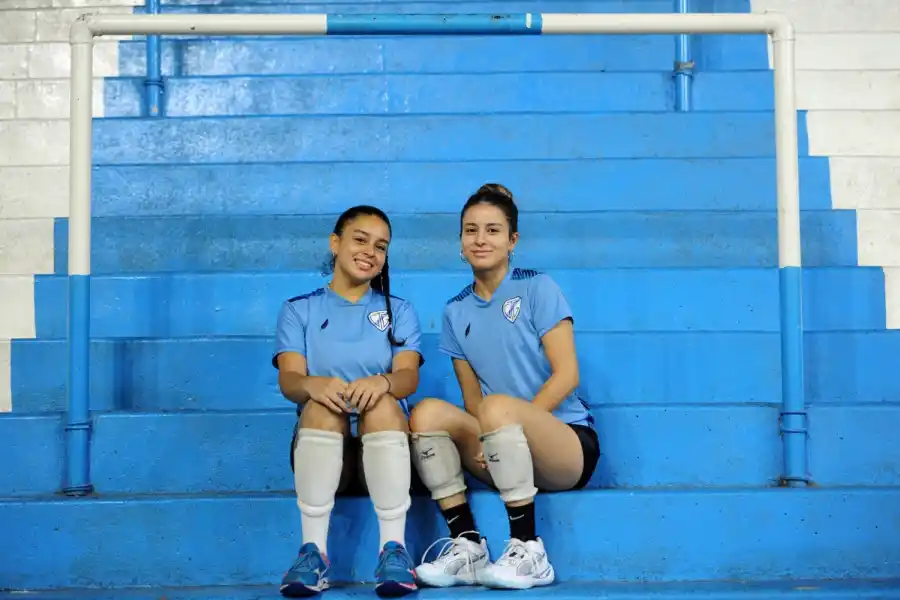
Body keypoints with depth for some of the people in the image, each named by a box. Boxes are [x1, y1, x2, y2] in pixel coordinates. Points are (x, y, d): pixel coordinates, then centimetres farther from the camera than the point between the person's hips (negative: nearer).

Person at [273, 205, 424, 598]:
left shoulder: (399, 311, 14)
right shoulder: (299, 310, 12)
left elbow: (408, 377, -4)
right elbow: (289, 380, -4)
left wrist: (381, 381, -29)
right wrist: (314, 385, -30)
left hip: (385, 447, 0)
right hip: (321, 448, 0)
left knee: (383, 403, -31)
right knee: (322, 404, -31)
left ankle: (394, 548, -36)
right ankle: (313, 551, -36)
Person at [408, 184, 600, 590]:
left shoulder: (537, 289, -2)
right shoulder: (456, 312, 11)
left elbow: (566, 375, -9)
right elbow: (472, 400, 10)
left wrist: (508, 427, -18)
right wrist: (495, 438, -12)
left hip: (567, 440, -4)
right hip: (508, 452, 5)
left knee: (499, 407, -34)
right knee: (428, 412, -20)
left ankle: (529, 553, -24)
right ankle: (467, 547, -18)